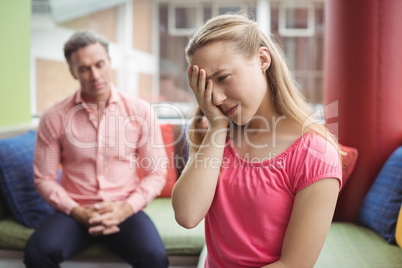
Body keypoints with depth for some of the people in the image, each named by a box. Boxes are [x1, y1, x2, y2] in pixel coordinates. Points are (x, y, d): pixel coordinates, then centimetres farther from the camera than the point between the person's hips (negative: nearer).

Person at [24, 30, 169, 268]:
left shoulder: (141, 111, -1)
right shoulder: (54, 118, 0)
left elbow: (157, 172, 1)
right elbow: (44, 178, 3)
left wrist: (126, 209, -12)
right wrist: (77, 212, -10)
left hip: (126, 210, 0)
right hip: (75, 212, 1)